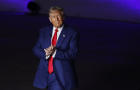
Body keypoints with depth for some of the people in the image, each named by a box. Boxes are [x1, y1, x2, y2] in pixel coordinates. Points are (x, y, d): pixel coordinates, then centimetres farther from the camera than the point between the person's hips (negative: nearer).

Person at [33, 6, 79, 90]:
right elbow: (36, 49, 3)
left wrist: (55, 52, -25)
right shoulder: (44, 31, 9)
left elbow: (73, 53, -14)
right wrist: (45, 53, -18)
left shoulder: (72, 33, -5)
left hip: (62, 75, -4)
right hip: (46, 73, 4)